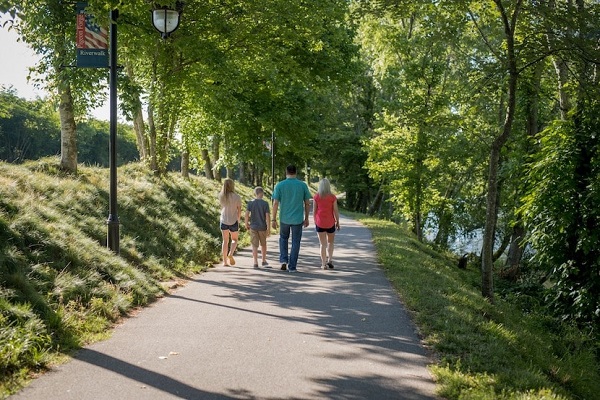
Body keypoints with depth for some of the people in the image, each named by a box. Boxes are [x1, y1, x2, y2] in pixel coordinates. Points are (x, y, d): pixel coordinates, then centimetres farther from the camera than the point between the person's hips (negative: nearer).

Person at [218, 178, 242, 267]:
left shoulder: (221, 196, -3)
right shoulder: (236, 197, -11)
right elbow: (239, 211, -4)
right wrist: (238, 220, 10)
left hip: (223, 221, 2)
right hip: (233, 221, -2)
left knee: (225, 240, 11)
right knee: (234, 239, 17)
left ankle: (225, 261, 8)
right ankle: (230, 254, -8)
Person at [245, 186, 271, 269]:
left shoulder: (250, 203, -4)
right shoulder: (265, 203, -8)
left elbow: (247, 214, -8)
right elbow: (267, 216, -11)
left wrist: (246, 224, 7)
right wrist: (268, 228, -7)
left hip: (253, 227, 0)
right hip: (262, 227, 0)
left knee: (254, 245, 4)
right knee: (263, 244, 18)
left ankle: (255, 263, 1)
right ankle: (264, 261, 27)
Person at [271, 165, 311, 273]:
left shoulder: (280, 185, -5)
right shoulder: (303, 185, -2)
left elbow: (275, 204, -7)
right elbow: (307, 203, 1)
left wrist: (273, 219, -1)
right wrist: (306, 218, 11)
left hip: (284, 218, 0)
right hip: (298, 219, 0)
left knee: (283, 238, 24)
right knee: (295, 242, 8)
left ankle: (283, 260, 10)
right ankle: (292, 267, 9)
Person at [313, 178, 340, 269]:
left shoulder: (316, 197, -4)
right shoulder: (333, 197, -8)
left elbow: (314, 211, -1)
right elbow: (335, 211, -7)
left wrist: (315, 221, 10)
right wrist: (338, 222, 3)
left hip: (319, 223, 1)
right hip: (330, 222, 0)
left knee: (323, 244, 7)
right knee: (330, 242, 18)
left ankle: (324, 264, 4)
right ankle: (330, 259, 2)